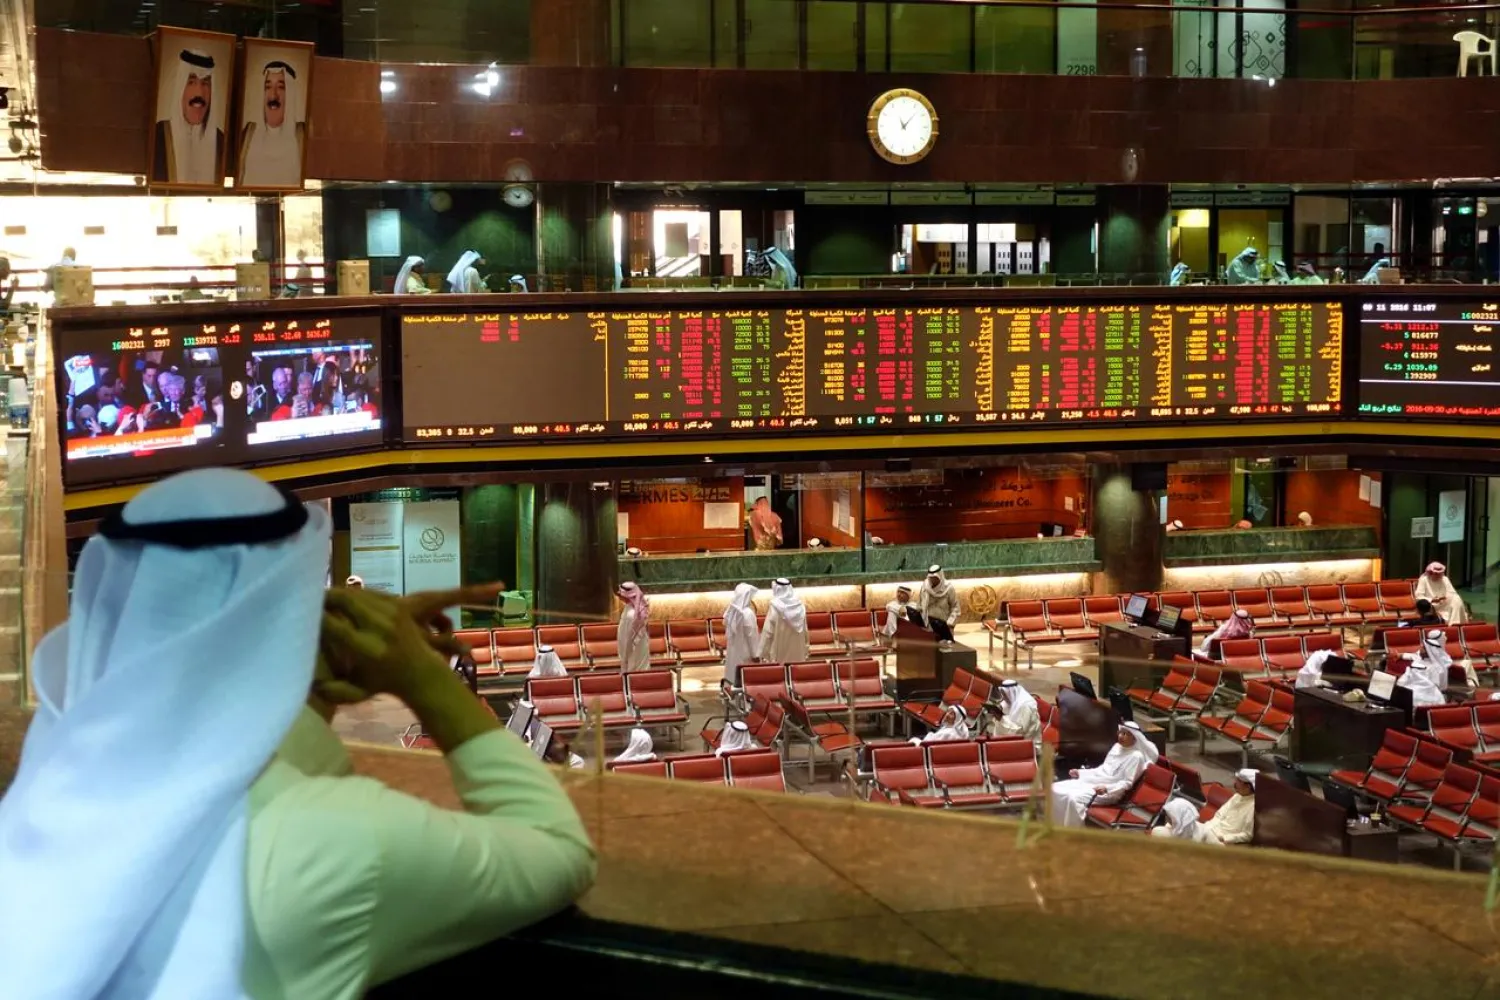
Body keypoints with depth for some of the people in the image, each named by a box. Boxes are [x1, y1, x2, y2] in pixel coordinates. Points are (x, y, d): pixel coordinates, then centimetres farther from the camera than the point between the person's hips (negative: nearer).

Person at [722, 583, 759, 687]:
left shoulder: (732, 610, 0)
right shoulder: (747, 613, -21)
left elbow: (726, 625, 10)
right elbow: (751, 635, -18)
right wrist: (755, 654, -13)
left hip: (733, 649, 8)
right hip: (745, 652, -8)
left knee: (735, 676, 13)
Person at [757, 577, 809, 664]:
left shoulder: (775, 607, -14)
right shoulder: (799, 606, 1)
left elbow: (768, 632, -13)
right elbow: (805, 631, 7)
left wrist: (763, 653, -7)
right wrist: (805, 652, 16)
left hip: (780, 652, -5)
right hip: (797, 652, 5)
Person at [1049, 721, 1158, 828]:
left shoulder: (1136, 756, -7)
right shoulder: (1117, 747, 18)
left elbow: (1127, 783, -12)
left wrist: (1107, 788, -27)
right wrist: (1080, 772, 14)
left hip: (1110, 792, -9)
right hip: (1091, 781, 9)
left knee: (1074, 798, -34)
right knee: (1055, 789, -9)